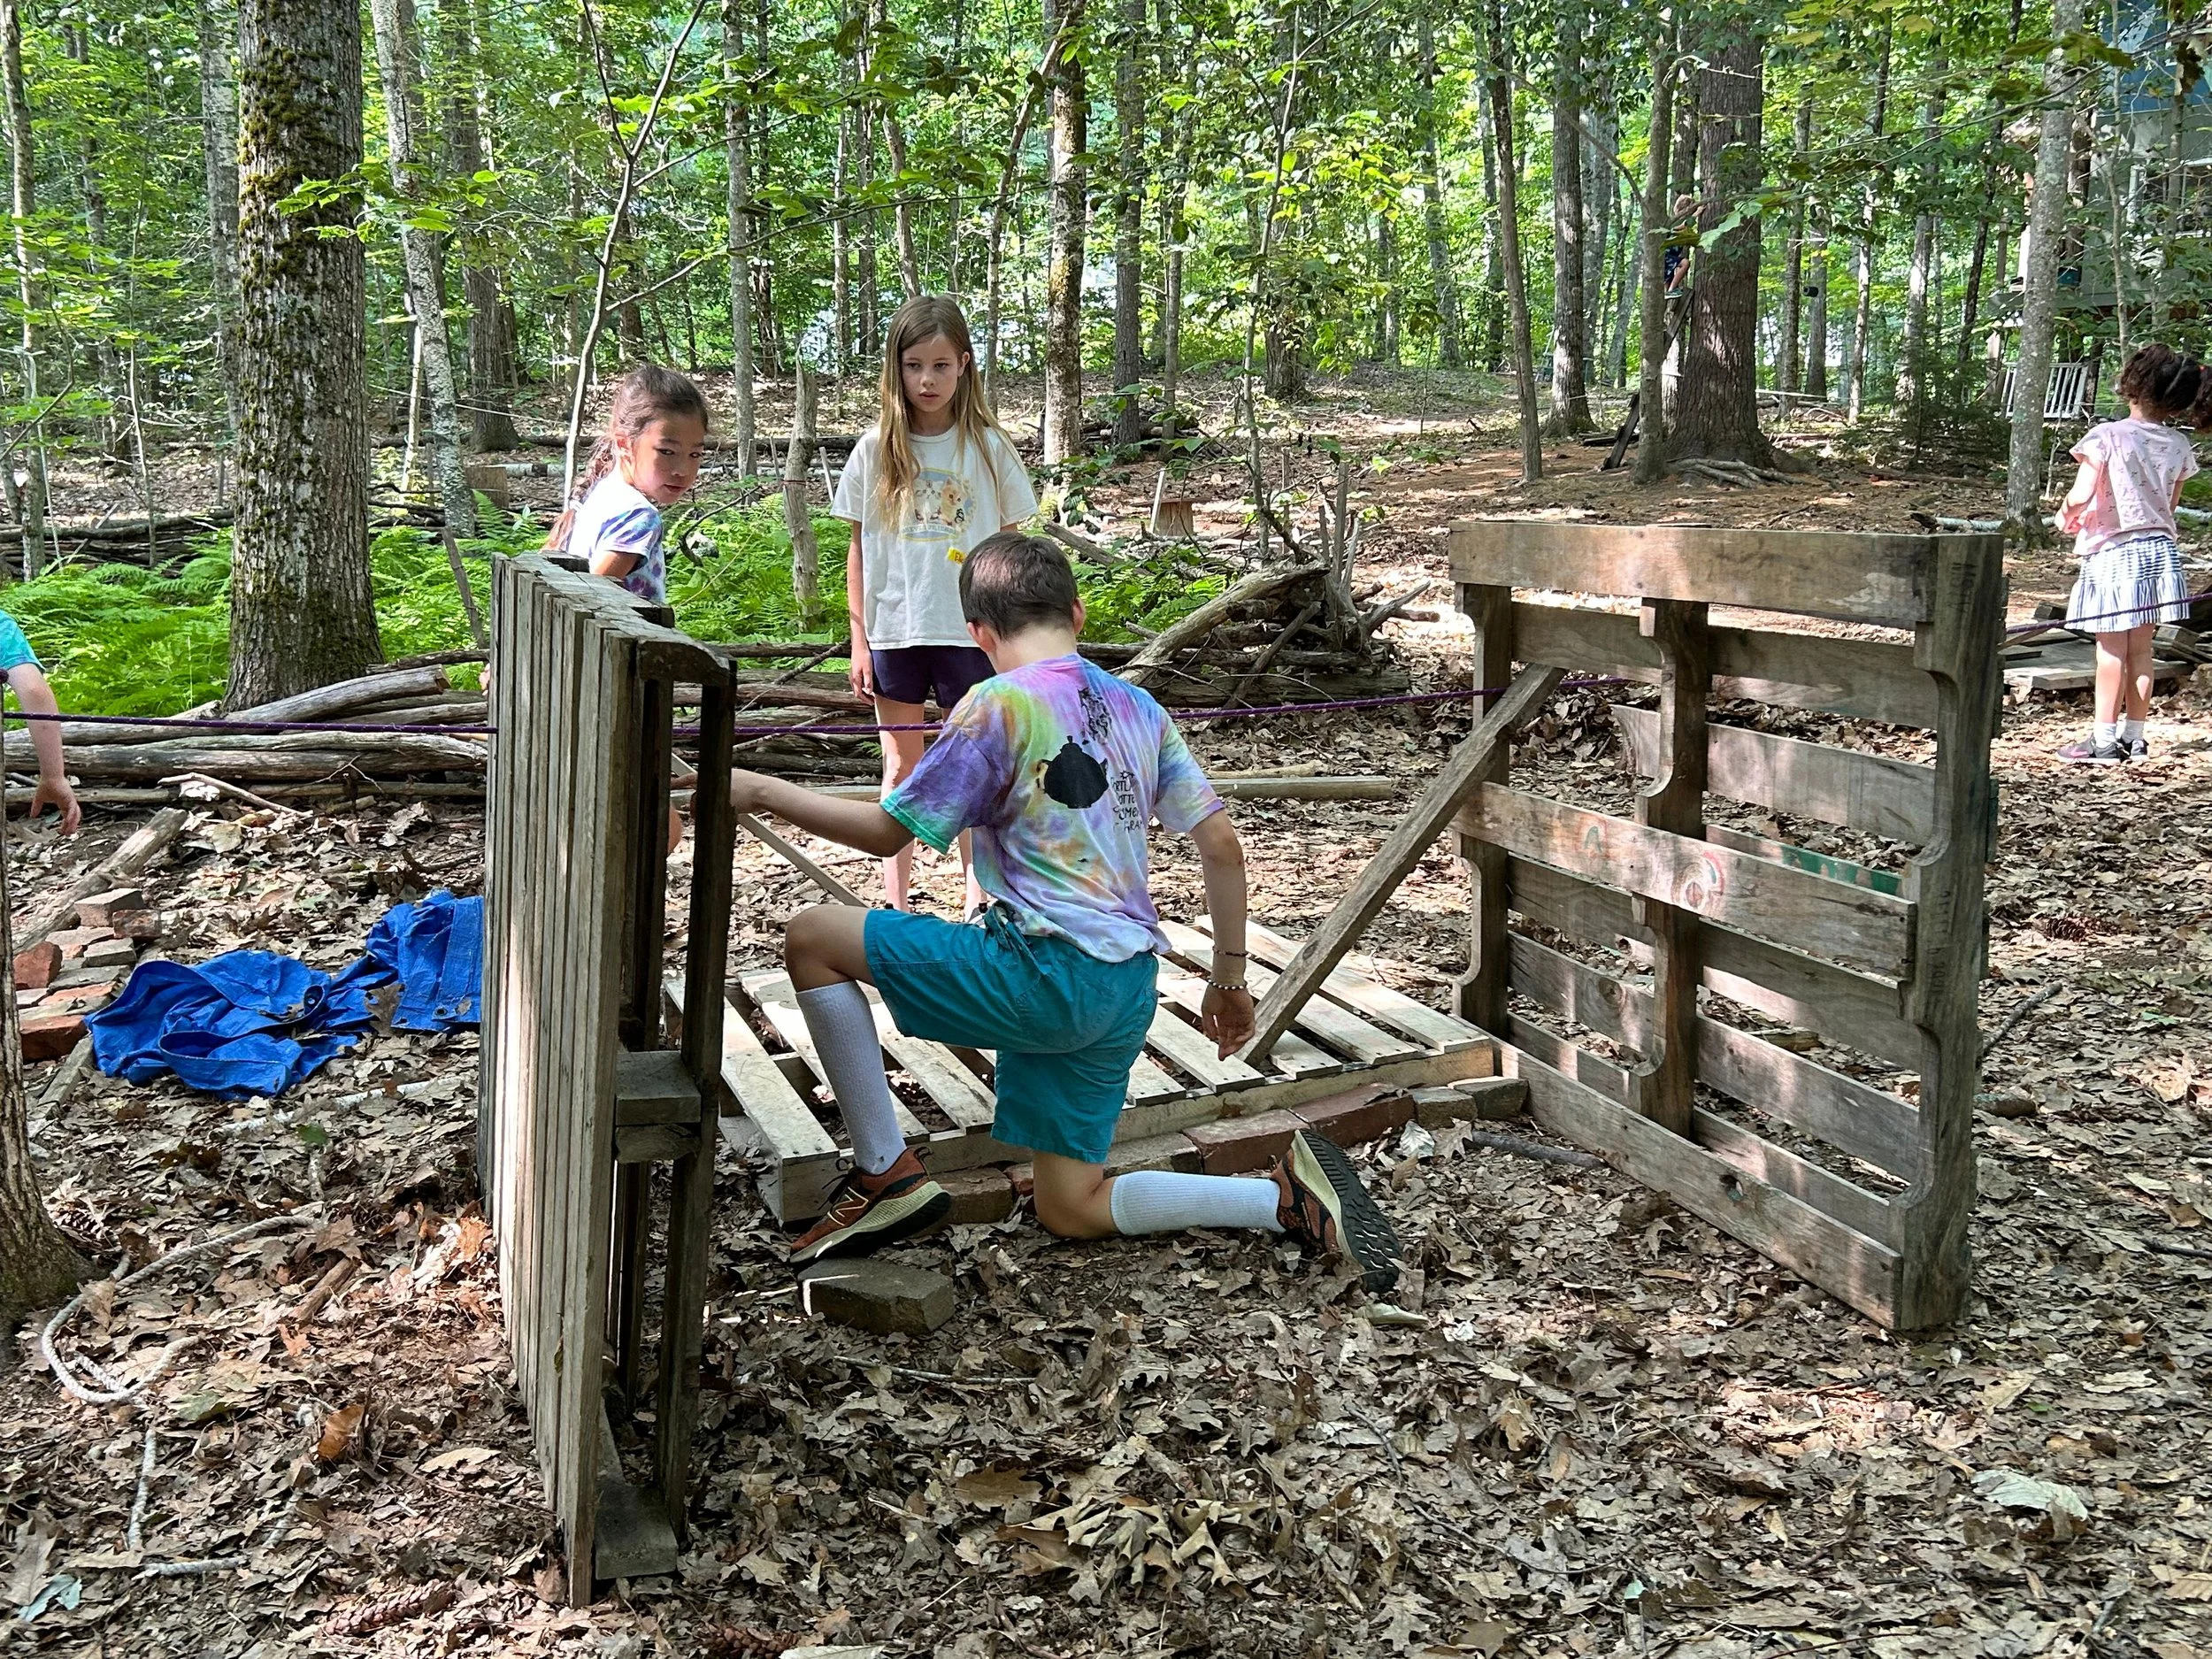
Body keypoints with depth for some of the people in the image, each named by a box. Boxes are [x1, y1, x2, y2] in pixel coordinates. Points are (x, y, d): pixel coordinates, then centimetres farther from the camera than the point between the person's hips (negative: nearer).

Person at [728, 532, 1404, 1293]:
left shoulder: (998, 704, -7)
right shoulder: (1137, 706, 13)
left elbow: (886, 831, -6)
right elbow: (1221, 845, 11)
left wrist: (764, 792, 4)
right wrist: (1228, 975, 20)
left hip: (1046, 971, -8)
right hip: (1125, 992, 8)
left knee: (812, 937, 2)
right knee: (1071, 1209, 18)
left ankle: (885, 1176, 2)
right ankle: (1286, 1196, 4)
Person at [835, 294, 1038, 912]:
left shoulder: (988, 447, 0)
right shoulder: (876, 450, 2)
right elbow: (858, 550, 6)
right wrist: (859, 642, 3)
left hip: (971, 631, -1)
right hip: (894, 630, 1)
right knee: (901, 768, 10)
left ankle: (979, 901, 15)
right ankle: (897, 906, 17)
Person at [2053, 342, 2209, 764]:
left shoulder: (2107, 437, -14)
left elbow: (2082, 495, -18)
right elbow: (2170, 504, 12)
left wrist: (2066, 514, 3)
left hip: (2112, 552, -5)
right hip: (2159, 550, 5)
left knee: (2111, 648, -1)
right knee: (2141, 648, 11)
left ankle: (2105, 740, 0)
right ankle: (2134, 737, 17)